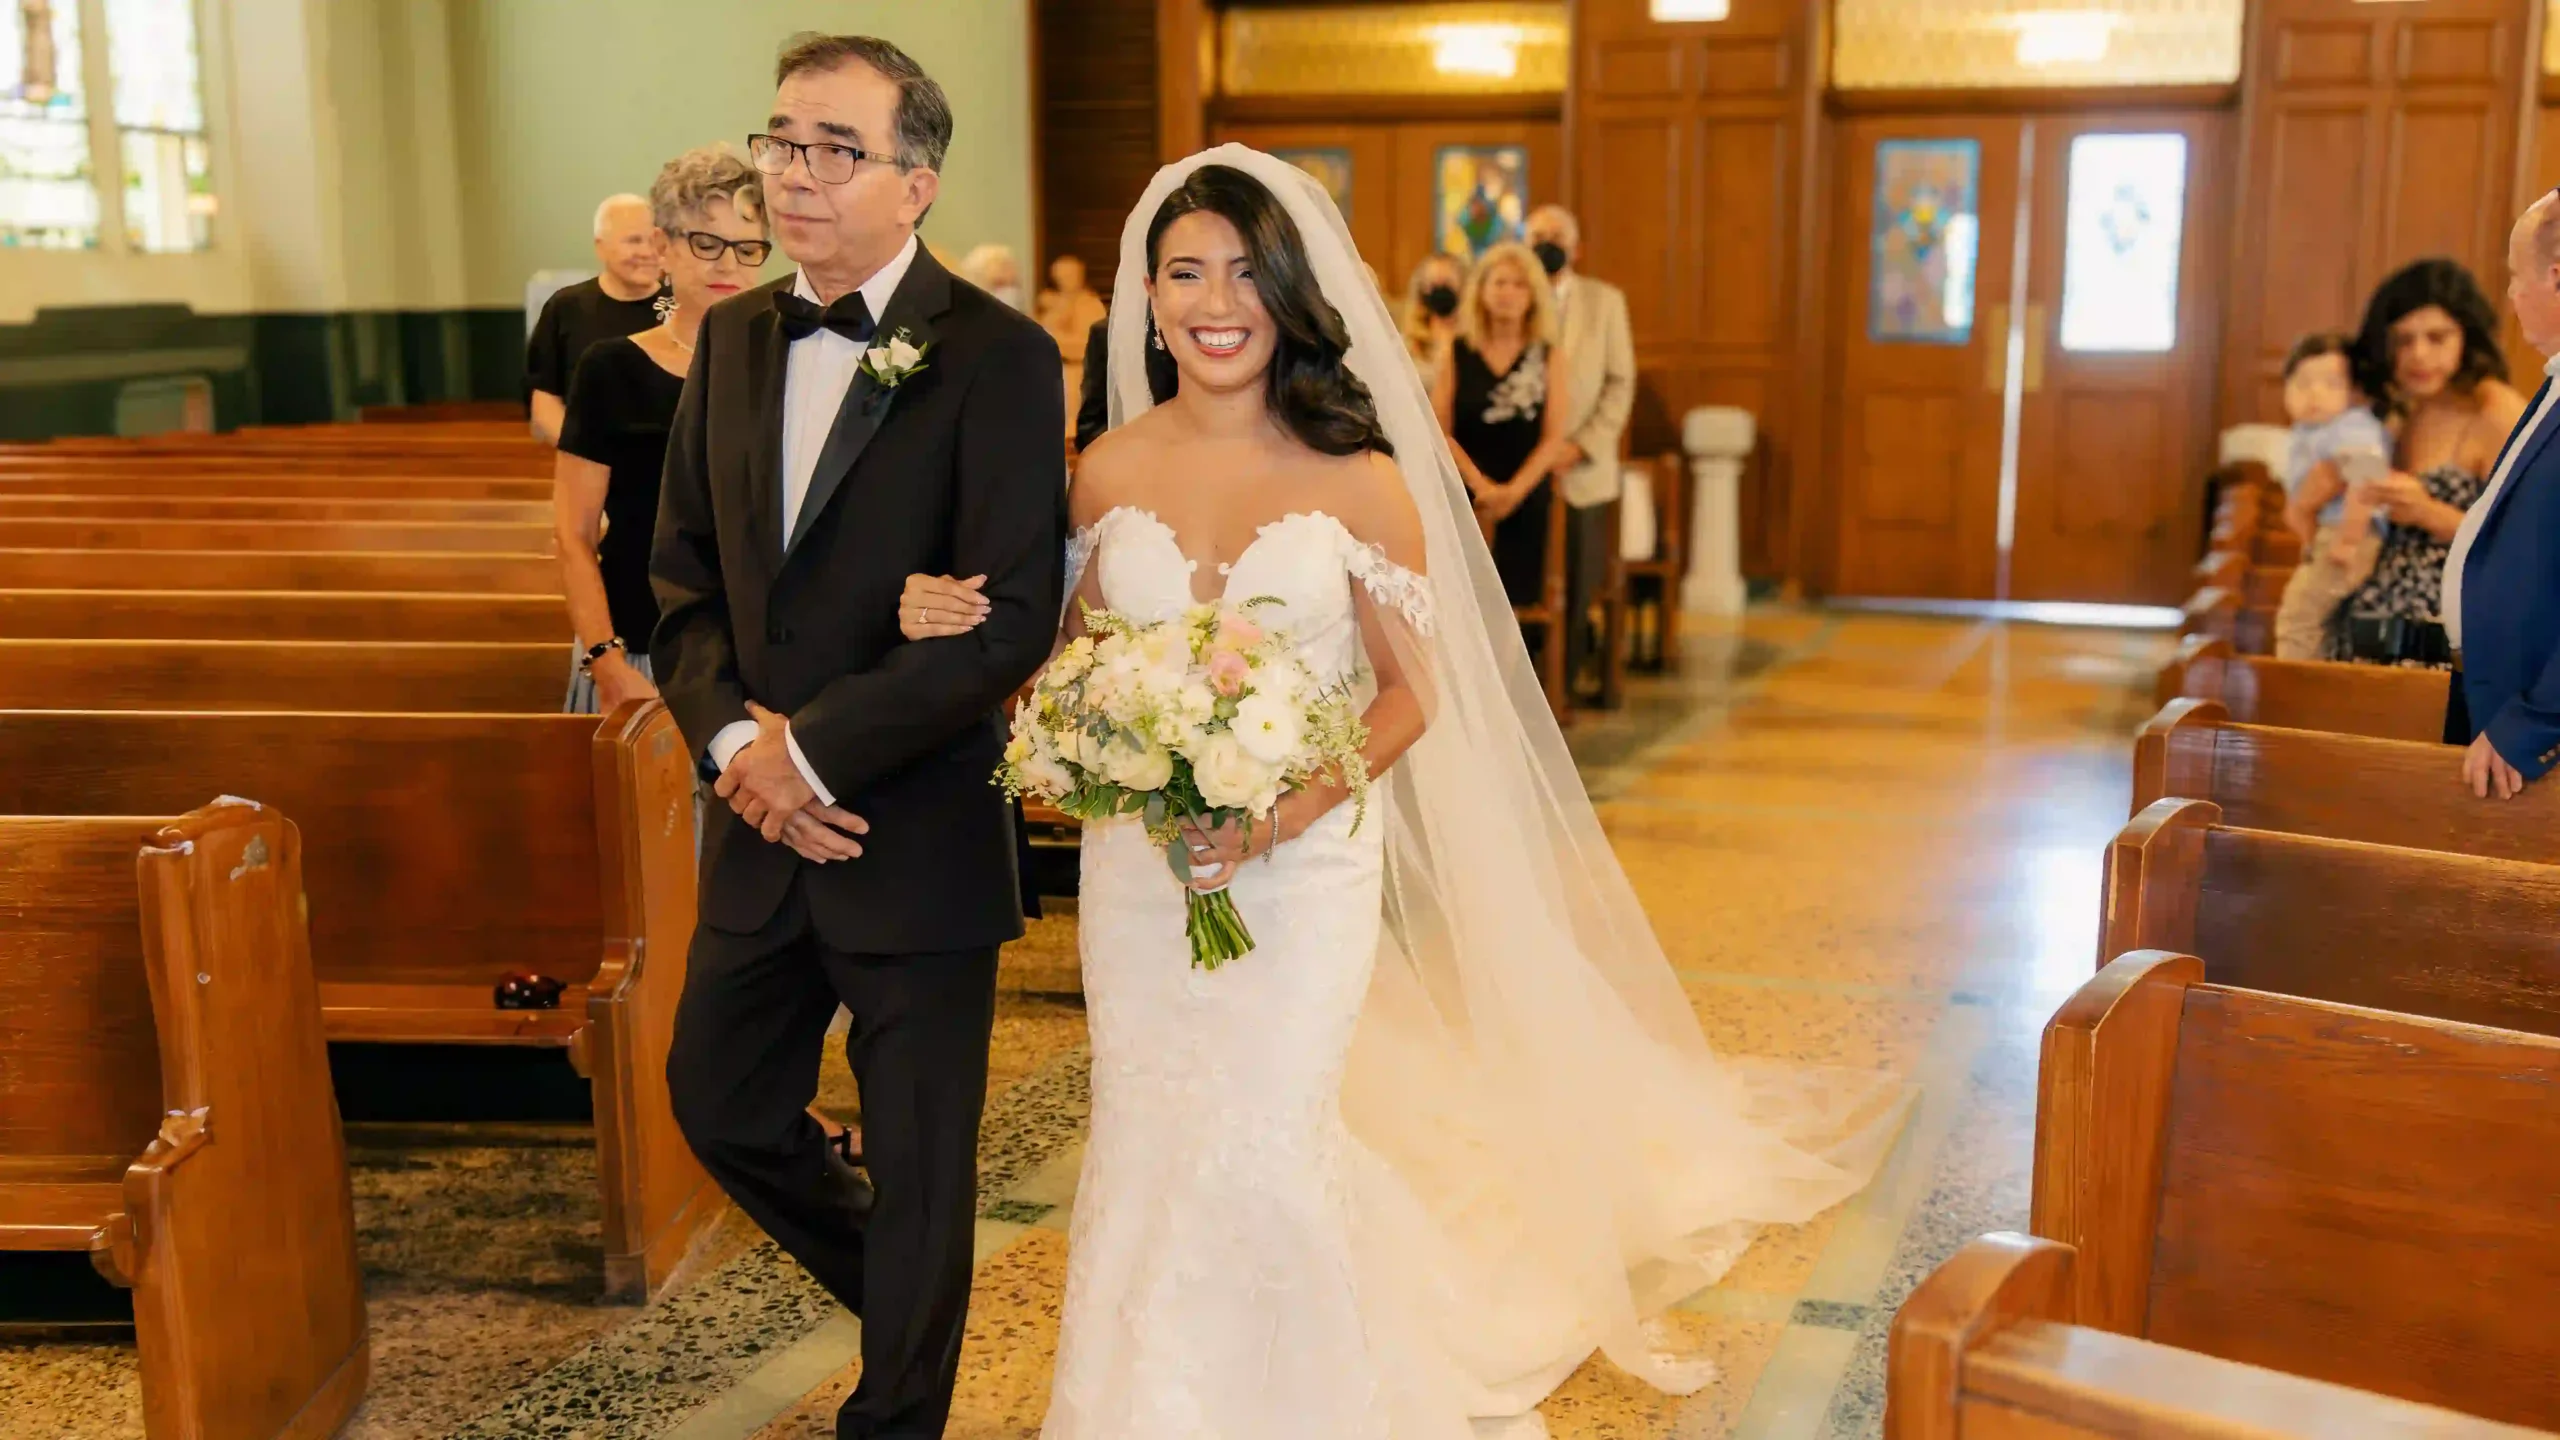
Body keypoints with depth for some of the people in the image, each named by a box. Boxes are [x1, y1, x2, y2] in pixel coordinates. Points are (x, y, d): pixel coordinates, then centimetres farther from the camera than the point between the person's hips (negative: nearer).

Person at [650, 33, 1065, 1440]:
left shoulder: (997, 357, -13)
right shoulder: (732, 338, 7)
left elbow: (1011, 619, -19)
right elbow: (682, 570, 10)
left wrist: (816, 748, -18)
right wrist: (733, 734, -8)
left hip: (915, 836, -6)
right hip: (759, 825, 7)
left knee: (917, 1161, 9)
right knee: (718, 1103, 18)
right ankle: (901, 1302, 44)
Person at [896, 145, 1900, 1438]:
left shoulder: (1359, 482, -8)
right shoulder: (1109, 472, 0)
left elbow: (1411, 696, -4)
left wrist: (1292, 810, -19)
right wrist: (956, 628, -11)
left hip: (1306, 863, -3)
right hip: (1137, 866, 3)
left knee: (1261, 1153, -2)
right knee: (1147, 1151, 11)